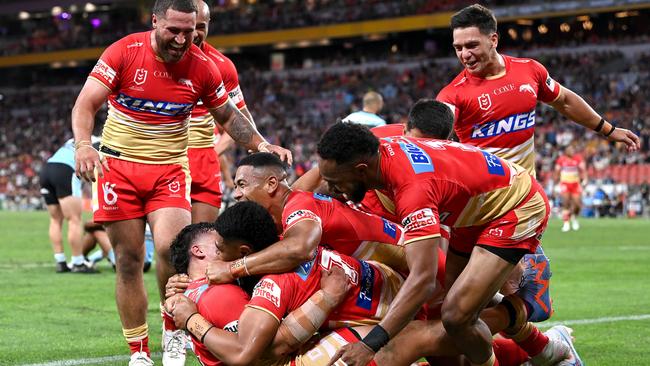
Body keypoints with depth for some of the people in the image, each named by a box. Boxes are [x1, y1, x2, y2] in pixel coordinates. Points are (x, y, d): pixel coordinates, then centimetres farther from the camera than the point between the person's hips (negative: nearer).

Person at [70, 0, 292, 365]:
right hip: (118, 166, -1)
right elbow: (86, 105, -13)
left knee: (171, 247, -21)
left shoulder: (203, 67, -3)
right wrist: (83, 145, -31)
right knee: (128, 261, -1)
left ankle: (174, 333, 1)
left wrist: (262, 145, -3)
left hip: (170, 168, 1)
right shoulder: (124, 52, -10)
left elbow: (228, 116, 12)